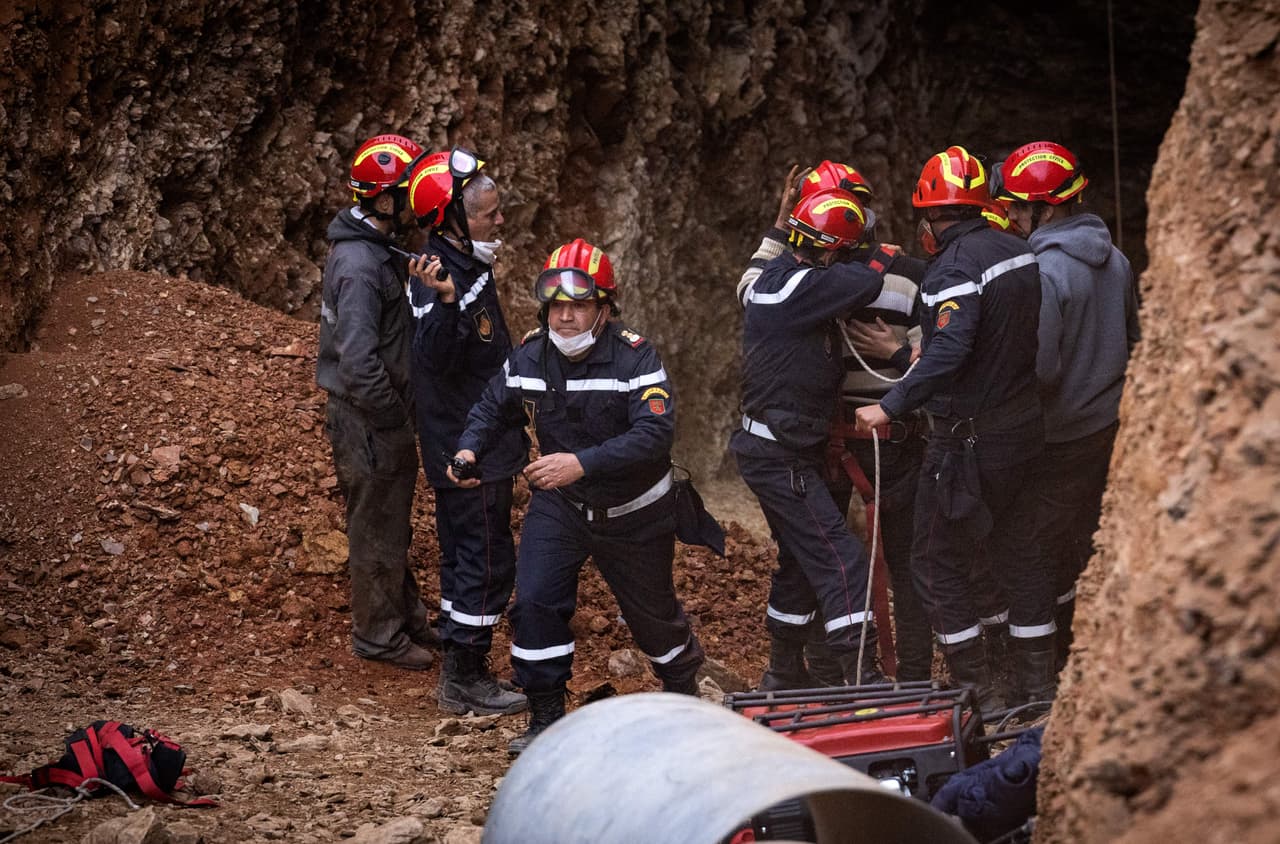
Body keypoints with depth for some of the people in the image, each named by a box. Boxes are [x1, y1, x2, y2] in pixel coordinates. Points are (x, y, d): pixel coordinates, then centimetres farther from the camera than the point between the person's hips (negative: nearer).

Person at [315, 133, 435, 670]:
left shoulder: (379, 247, 6)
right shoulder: (359, 264, -27)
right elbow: (358, 362, -31)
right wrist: (395, 414, -19)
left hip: (385, 410, 10)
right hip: (368, 419, -10)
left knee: (393, 521, 23)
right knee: (377, 529, 6)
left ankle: (406, 615, 39)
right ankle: (378, 635, 21)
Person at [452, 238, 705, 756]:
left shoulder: (634, 357, -25)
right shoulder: (529, 358, -9)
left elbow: (655, 432, -36)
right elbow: (494, 408, 9)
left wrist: (582, 463, -45)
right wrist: (469, 449, -13)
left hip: (632, 513, -3)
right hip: (558, 504, 3)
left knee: (653, 613, 15)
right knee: (534, 601, -13)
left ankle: (684, 690, 46)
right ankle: (546, 718, 1)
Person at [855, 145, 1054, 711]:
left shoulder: (955, 267, -20)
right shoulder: (1018, 252, 7)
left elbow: (949, 351, -33)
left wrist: (891, 407, -28)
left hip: (969, 441, -9)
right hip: (1021, 426, 9)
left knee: (937, 563, 3)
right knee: (1016, 553, 17)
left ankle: (977, 693, 4)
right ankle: (1038, 688, 23)